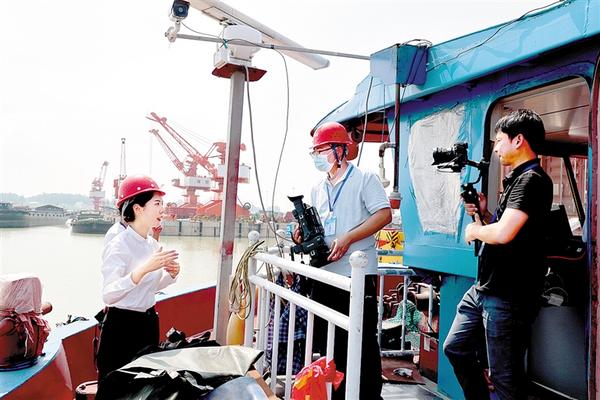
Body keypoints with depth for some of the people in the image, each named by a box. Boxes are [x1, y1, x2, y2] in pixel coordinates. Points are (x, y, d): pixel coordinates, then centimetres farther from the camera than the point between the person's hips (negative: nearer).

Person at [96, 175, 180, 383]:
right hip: (122, 326, -7)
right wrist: (144, 269, -39)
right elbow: (108, 295, -30)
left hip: (149, 322, 7)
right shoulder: (118, 246, -19)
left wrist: (171, 274, -3)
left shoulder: (153, 244, 4)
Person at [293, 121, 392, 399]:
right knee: (327, 343, 14)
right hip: (324, 275, 7)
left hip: (357, 275, -7)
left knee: (363, 343, 1)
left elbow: (384, 214, -14)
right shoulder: (318, 189, 16)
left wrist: (347, 238, -21)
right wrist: (304, 234, 0)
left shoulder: (364, 179, -4)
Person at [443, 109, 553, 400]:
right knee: (455, 347, 19)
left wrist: (475, 230, -10)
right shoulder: (516, 179, 15)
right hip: (483, 289, 10)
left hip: (506, 297, -10)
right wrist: (484, 213, 4)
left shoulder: (532, 180, -16)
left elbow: (504, 234, -28)